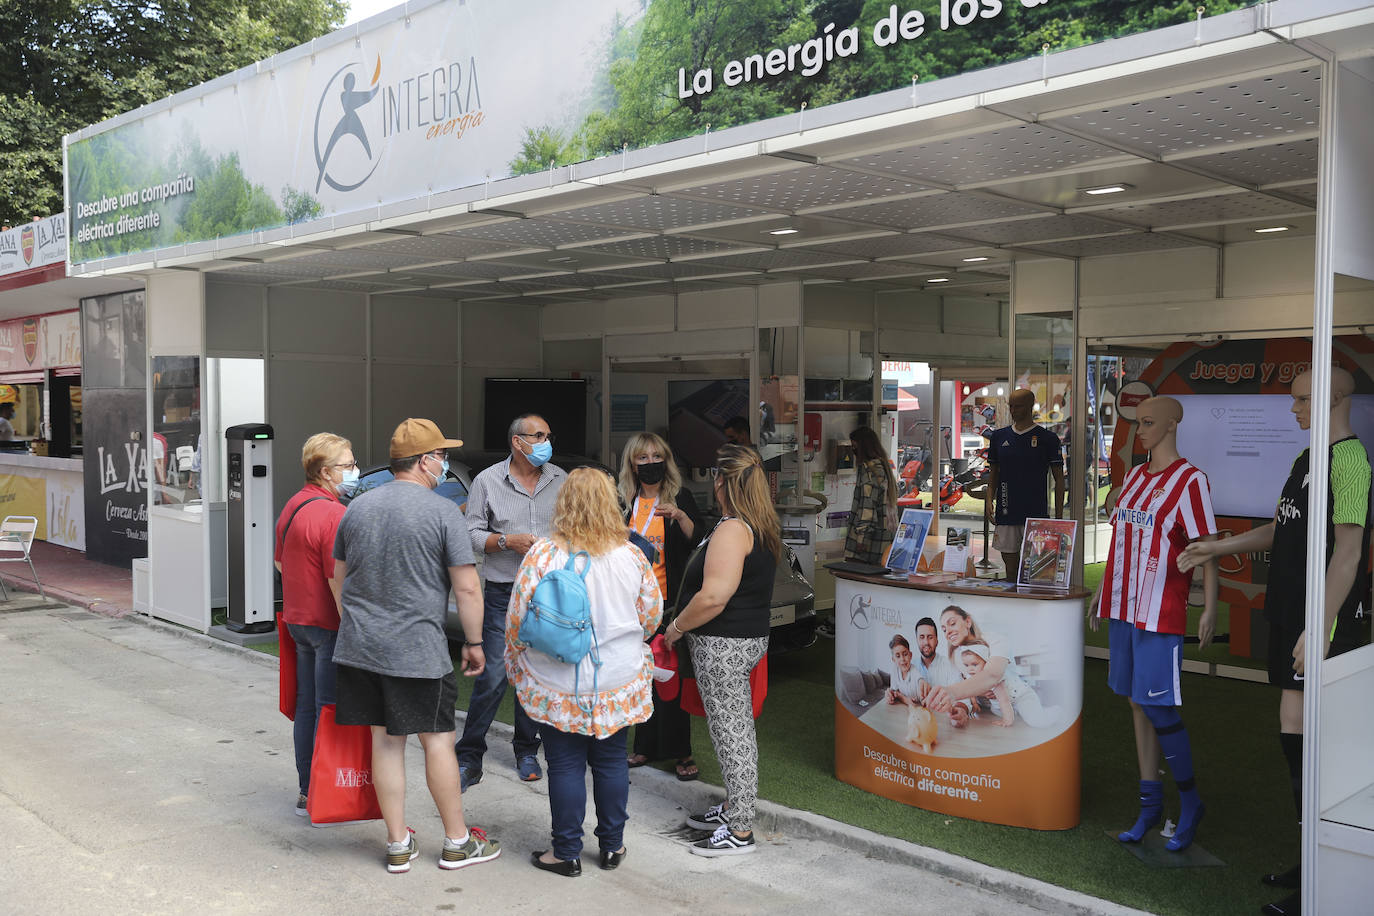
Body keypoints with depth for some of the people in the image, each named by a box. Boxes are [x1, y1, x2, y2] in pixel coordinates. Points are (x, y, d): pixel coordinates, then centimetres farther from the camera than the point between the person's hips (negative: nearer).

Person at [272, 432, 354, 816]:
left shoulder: (293, 506, 11)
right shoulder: (333, 514, -20)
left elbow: (280, 562, 21)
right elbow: (340, 582, -23)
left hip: (298, 619, 9)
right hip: (328, 626, -9)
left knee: (306, 706, 15)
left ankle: (306, 791, 24)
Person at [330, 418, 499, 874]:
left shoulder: (357, 507, 9)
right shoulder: (443, 512, -9)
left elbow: (338, 576, 17)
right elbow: (467, 587, -10)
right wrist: (473, 643, 0)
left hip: (359, 646, 5)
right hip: (418, 649, -5)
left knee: (385, 741, 10)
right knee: (437, 739, 6)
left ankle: (398, 845, 19)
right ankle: (458, 841, 17)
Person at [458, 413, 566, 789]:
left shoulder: (560, 480, 8)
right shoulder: (488, 481, 1)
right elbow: (472, 534, 0)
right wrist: (508, 541, -13)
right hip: (503, 593, -3)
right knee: (492, 677, -6)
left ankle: (527, 751, 24)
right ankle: (469, 757, 6)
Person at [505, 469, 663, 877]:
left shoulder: (542, 555, -14)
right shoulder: (631, 556, -6)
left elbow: (517, 618, -8)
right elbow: (651, 614, 5)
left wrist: (514, 666, 8)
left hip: (558, 686, -2)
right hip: (619, 682, 2)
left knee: (566, 765, 8)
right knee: (611, 761, 14)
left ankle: (567, 852, 18)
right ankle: (612, 845, 26)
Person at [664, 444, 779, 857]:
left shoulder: (732, 529, -21)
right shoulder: (762, 526, 10)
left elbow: (713, 597, -27)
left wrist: (676, 627, -15)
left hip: (723, 644, -10)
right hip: (748, 637, 10)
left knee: (731, 733, -3)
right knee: (738, 730, 19)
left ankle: (739, 831, 6)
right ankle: (734, 808, 32)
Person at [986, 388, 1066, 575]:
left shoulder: (1047, 439, -1)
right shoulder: (999, 436, 10)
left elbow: (1059, 479, 1)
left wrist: (1059, 516, -3)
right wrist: (989, 499, 3)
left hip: (1036, 512, -3)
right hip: (1006, 513, 4)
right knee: (1010, 565, 8)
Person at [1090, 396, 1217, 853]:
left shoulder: (1190, 481, -9)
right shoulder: (1134, 476, 13)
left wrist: (1209, 608, -17)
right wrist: (1103, 588, 21)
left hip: (1161, 612, -7)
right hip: (1123, 607, 7)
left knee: (1158, 707, -5)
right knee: (1137, 704, 10)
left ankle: (1191, 802, 15)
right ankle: (1150, 803, 20)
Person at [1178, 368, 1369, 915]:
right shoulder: (1306, 459, 15)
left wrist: (1319, 628, -22)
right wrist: (1216, 549, 21)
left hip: (1323, 623, -9)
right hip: (1289, 613, 9)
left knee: (1298, 736, -8)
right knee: (1307, 740, 13)